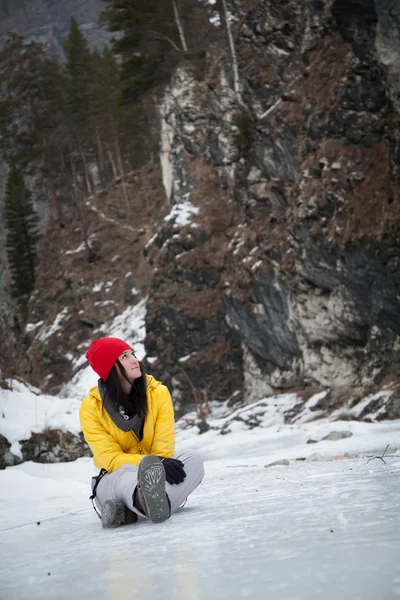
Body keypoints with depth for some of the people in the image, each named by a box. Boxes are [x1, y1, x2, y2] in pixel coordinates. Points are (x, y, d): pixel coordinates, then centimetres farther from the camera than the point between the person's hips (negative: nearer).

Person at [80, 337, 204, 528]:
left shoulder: (158, 393, -4)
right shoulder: (91, 407, -9)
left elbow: (163, 449, -9)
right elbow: (111, 458, -16)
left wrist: (158, 466, -35)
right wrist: (152, 464, -35)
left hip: (155, 477, 3)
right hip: (116, 480, -3)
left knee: (193, 459, -28)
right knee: (126, 474, -38)